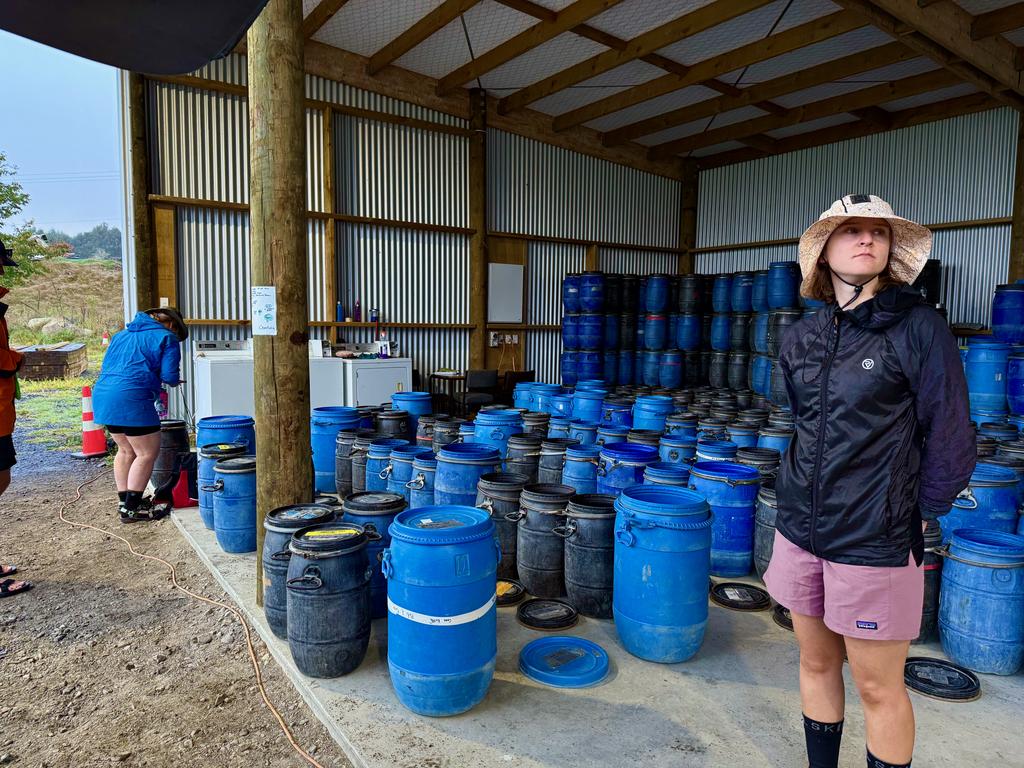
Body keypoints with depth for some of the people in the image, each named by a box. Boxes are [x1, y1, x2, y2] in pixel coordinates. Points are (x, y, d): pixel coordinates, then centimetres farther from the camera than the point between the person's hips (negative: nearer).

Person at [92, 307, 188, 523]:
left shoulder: (121, 335, 25)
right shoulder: (166, 338, 3)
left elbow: (105, 366, 26)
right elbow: (170, 376, -6)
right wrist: (175, 381, 15)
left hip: (102, 395, 9)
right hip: (130, 400, -9)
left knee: (126, 450, 20)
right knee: (147, 453, 0)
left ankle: (124, 501, 25)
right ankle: (132, 508, 1)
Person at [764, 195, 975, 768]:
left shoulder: (919, 328, -10)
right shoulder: (802, 339, 5)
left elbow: (951, 442, -6)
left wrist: (914, 518, 1)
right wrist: (811, 495, 15)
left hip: (874, 543, -5)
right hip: (802, 529, 5)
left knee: (879, 687, 8)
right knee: (817, 663, 19)